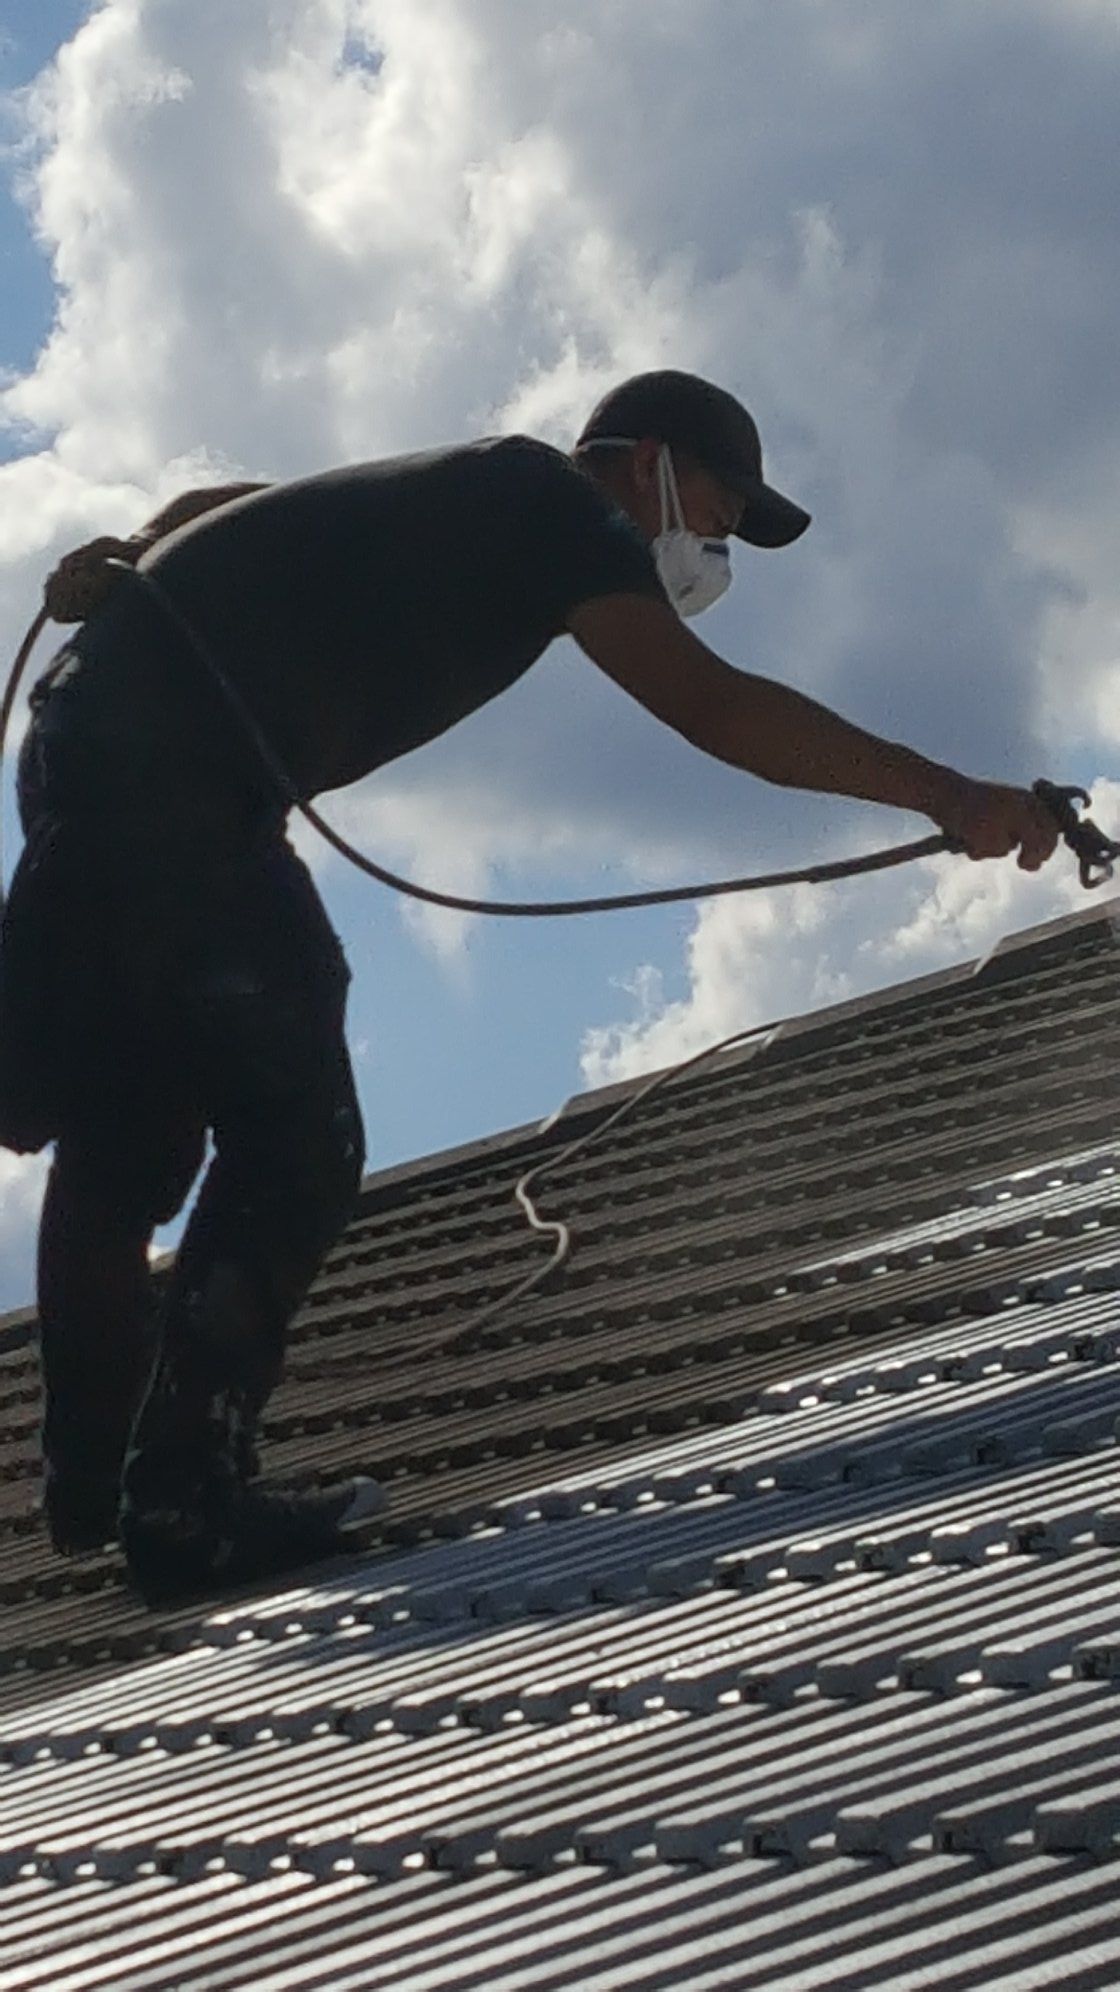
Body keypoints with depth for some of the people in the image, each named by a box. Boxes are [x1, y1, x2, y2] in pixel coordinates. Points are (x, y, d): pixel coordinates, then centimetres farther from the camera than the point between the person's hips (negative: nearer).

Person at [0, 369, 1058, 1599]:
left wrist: (127, 566, 8)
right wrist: (943, 794, -20)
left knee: (120, 1150, 16)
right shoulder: (555, 503, -4)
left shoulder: (473, 499, 23)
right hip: (167, 769, -10)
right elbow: (711, 706, -17)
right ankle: (184, 1497, -16)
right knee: (293, 1142, -11)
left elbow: (213, 508, 27)